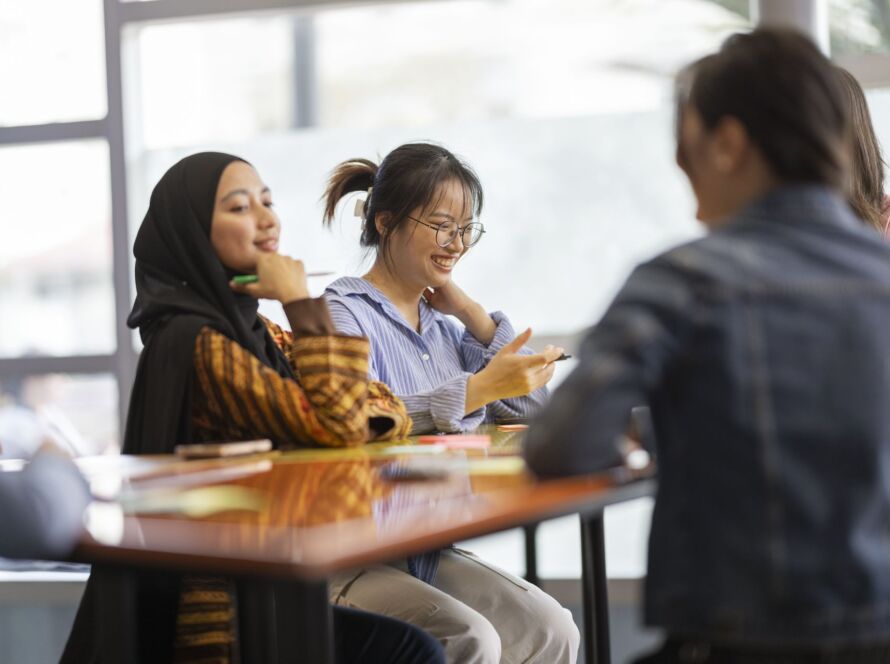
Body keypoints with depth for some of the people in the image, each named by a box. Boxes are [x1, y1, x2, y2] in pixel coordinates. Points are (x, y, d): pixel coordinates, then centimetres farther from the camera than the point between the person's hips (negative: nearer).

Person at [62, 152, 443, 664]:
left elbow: (387, 409, 8)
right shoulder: (194, 343, -15)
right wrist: (303, 303, -16)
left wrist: (354, 420, -14)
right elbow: (336, 425, -23)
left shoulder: (259, 333, 11)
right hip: (222, 608, -8)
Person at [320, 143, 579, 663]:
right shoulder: (345, 312, -8)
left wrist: (469, 310, 5)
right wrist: (479, 389, -33)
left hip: (431, 550, 7)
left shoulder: (442, 322, 15)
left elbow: (531, 406, 11)